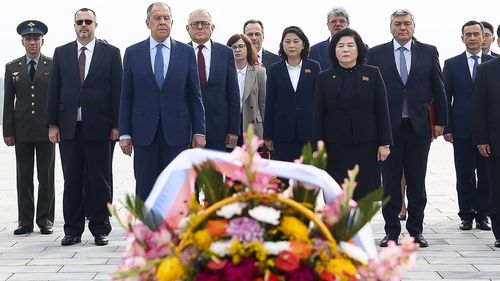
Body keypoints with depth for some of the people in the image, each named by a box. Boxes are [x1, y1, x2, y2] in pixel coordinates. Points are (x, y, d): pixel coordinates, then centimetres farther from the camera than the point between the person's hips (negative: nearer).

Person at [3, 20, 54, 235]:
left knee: (46, 177, 3)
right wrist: (8, 131, 1)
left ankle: (45, 220, 11)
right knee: (24, 177, 4)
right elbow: (8, 102, 7)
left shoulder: (53, 66, 3)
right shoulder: (12, 68, 8)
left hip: (46, 129, -2)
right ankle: (25, 221, 9)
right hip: (22, 131, 2)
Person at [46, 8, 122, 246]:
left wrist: (116, 125, -5)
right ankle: (73, 230, 13)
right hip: (68, 127, 2)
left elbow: (117, 90, 1)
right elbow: (54, 90, 9)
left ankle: (100, 229, 12)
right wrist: (52, 124, 2)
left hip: (98, 127, -2)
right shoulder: (61, 53, 10)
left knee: (99, 181, 3)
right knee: (72, 181, 6)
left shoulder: (111, 53, 4)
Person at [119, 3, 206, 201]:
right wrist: (124, 133, 0)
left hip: (176, 132, 0)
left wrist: (199, 131, 0)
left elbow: (194, 95, 5)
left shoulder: (186, 52, 5)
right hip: (144, 132, 0)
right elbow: (126, 96, 5)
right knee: (145, 190, 4)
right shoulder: (133, 53, 5)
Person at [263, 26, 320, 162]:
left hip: (309, 131, 0)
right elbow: (270, 104, 6)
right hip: (282, 132, 0)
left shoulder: (314, 67, 4)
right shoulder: (274, 70, 5)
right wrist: (268, 136, 3)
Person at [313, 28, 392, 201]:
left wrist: (384, 143, -2)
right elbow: (318, 116, 5)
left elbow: (382, 110, 3)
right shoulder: (324, 78, 5)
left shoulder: (372, 74, 4)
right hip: (336, 149, 0)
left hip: (366, 147, 0)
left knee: (365, 194, 0)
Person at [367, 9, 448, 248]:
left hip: (419, 126, 1)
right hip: (388, 127, -1)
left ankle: (416, 230, 15)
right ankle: (391, 231, 12)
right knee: (390, 182, 4)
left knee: (417, 182, 6)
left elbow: (438, 89, 7)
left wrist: (440, 121, 3)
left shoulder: (429, 52, 6)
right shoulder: (376, 54, 3)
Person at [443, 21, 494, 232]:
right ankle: (467, 215, 12)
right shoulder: (452, 64, 6)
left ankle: (482, 215, 13)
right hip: (463, 129, 0)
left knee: (486, 174, 4)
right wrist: (447, 128, -3)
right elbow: (445, 98, 4)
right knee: (464, 175, 4)